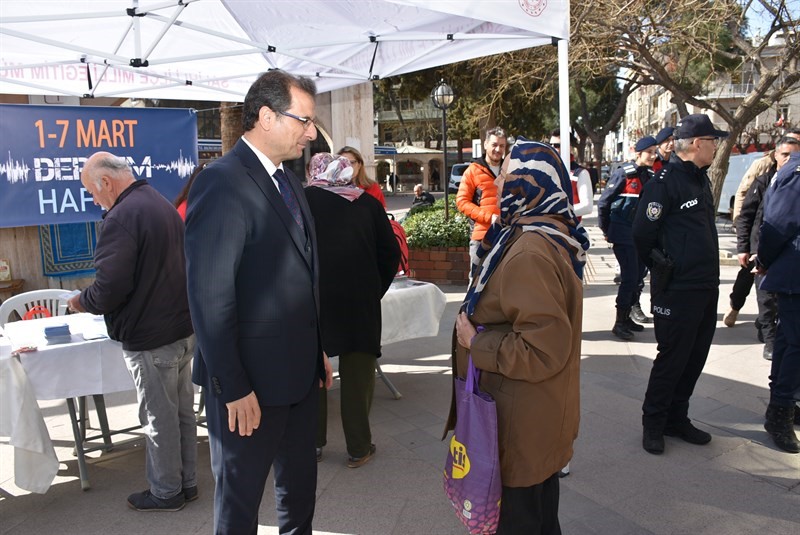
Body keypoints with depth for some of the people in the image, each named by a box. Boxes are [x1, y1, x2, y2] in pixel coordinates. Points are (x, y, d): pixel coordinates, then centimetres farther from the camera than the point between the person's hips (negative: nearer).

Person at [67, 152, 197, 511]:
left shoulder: (122, 217, -18)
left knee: (159, 419, 6)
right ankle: (186, 482, 30)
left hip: (150, 338, -9)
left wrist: (82, 302, -3)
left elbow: (110, 287, -23)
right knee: (182, 412, 17)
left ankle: (166, 492, 21)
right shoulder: (164, 206, 11)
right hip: (183, 329, 9)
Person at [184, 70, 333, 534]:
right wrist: (233, 388, -21)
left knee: (300, 483, 24)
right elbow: (209, 296, -22)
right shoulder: (222, 183, -19)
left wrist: (318, 352, 14)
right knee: (240, 495, 13)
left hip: (300, 371, 9)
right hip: (252, 380, -8)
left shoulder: (288, 181, 10)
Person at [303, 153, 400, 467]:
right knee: (358, 372, 9)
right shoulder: (368, 203, 7)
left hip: (312, 299, 0)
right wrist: (375, 291, 12)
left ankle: (313, 445, 25)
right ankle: (358, 448, 19)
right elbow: (391, 253, 5)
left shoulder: (303, 199, 4)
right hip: (361, 300, 1)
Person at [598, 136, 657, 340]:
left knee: (638, 276, 11)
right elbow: (603, 202, -8)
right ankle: (619, 323, 1)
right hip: (623, 235, -7)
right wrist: (606, 230, -3)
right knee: (629, 277, -8)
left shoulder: (651, 176, 8)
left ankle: (627, 317, 24)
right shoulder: (624, 173, -10)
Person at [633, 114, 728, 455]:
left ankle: (676, 419, 29)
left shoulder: (700, 179, 14)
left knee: (695, 358, 14)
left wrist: (706, 271, 16)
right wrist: (663, 269, -4)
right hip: (676, 291, -8)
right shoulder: (665, 182, -15)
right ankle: (653, 423, 18)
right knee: (672, 359, 1)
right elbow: (642, 233, -17)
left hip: (706, 288, 9)